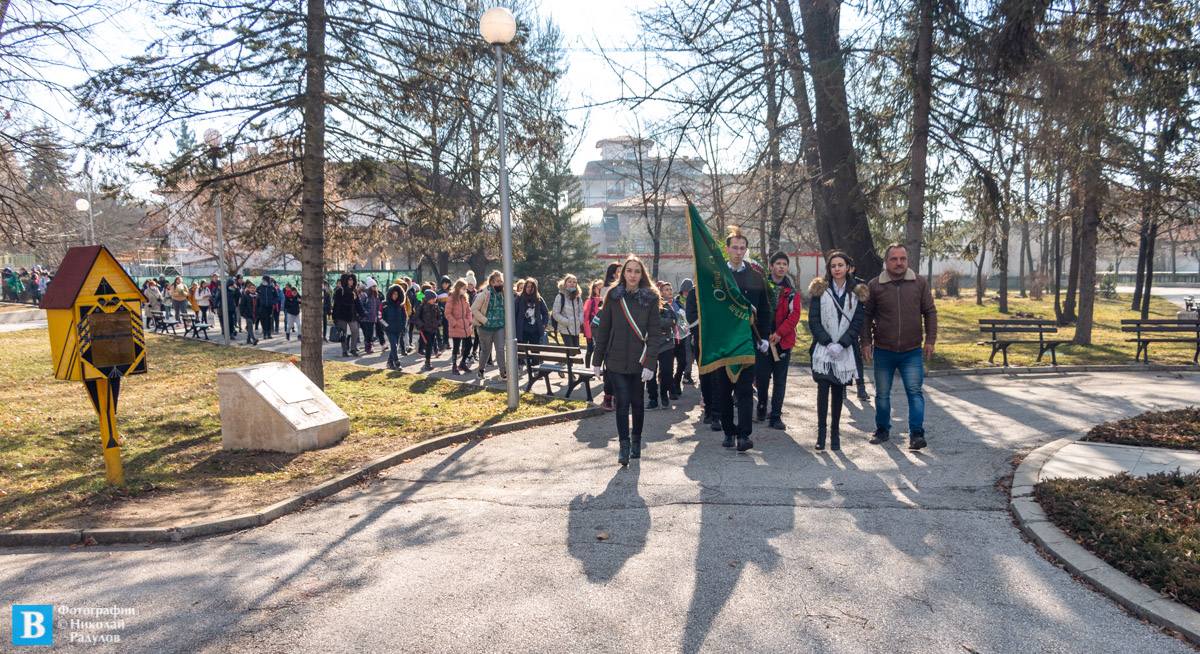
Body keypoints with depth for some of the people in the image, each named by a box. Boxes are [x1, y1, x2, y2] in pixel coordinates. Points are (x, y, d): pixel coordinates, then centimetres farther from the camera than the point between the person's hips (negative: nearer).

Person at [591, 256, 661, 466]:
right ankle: (624, 445, 0)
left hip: (639, 361, 0)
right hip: (616, 360, 0)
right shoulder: (614, 296, 3)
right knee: (622, 402, -6)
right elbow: (603, 329, 5)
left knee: (637, 402, 9)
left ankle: (636, 441, 26)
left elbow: (654, 333, -4)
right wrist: (597, 360, 3)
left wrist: (650, 363, -12)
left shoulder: (651, 298, 0)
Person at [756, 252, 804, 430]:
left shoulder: (791, 290, 4)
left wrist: (779, 333, -15)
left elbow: (795, 314, -3)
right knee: (762, 377, 4)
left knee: (780, 380, 3)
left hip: (783, 340, 1)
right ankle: (762, 407, 27)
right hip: (763, 339, -1)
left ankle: (776, 416, 9)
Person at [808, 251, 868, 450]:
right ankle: (821, 432, -3)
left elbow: (857, 323, 1)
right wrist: (828, 343, -12)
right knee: (823, 389, -8)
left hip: (844, 351, 2)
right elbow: (814, 320, -2)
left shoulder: (856, 293, 7)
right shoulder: (820, 290, 3)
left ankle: (835, 432, 15)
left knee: (838, 391, 6)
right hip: (822, 349, -1)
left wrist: (841, 344, -11)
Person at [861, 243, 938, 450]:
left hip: (912, 352, 0)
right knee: (882, 393, 10)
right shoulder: (874, 286, -1)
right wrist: (866, 342, 0)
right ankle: (882, 429, 26)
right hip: (883, 352, 1)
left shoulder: (920, 283, 2)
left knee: (915, 392, -4)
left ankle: (916, 433, 1)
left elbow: (930, 312, 7)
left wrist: (930, 339, 1)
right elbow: (866, 316, 5)